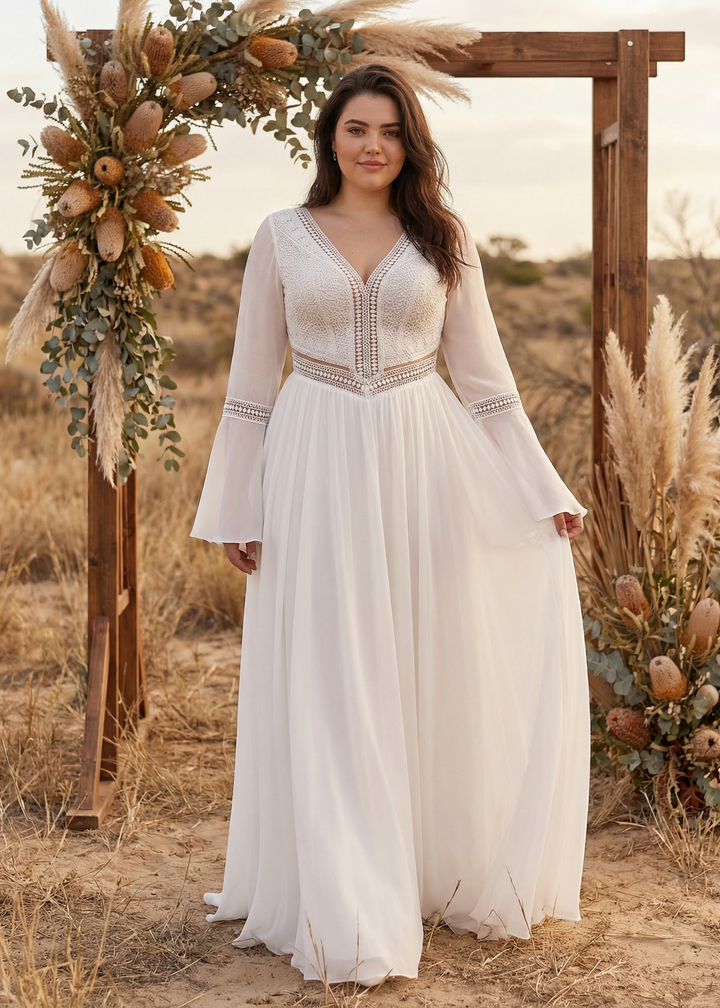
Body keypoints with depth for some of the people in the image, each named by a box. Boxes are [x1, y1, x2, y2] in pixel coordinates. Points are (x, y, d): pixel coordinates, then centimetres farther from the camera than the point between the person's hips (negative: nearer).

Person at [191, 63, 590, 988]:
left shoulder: (444, 241, 7)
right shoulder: (282, 237, 5)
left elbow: (484, 375, 9)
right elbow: (251, 383, 6)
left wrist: (543, 490, 6)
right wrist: (237, 511, 3)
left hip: (423, 466, 1)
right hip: (318, 469, -1)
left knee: (429, 673, 6)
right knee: (327, 686, 1)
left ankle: (445, 875, 24)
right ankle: (346, 918, 10)